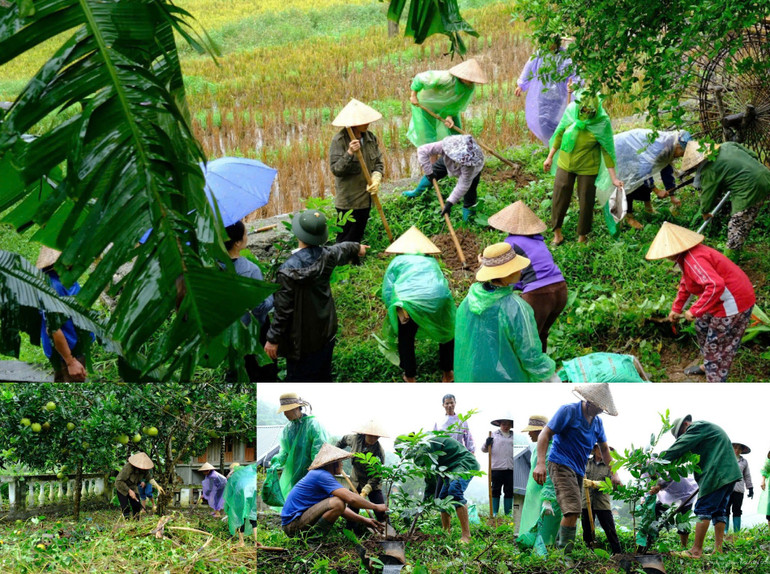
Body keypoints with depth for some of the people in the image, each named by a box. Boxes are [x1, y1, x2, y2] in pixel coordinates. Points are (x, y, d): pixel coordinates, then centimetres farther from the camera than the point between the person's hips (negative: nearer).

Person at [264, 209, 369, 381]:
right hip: (326, 331, 6)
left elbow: (282, 308, -23)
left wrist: (273, 339, -11)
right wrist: (357, 248, 42)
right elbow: (343, 248, 18)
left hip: (301, 338, -6)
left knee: (298, 377, 5)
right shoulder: (325, 256, -9)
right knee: (323, 375, 24)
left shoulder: (288, 270, -28)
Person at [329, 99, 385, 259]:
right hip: (347, 199, -6)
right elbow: (336, 169, -19)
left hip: (365, 196, 6)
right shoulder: (339, 140, -15)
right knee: (346, 238, -2)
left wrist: (376, 179, -11)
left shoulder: (370, 138, 4)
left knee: (358, 235, 16)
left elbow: (378, 163, 8)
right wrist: (349, 153, -34)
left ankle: (355, 263, 28)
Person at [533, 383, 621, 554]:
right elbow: (545, 434, -11)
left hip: (578, 470, 9)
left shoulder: (597, 422, 14)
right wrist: (540, 463, -23)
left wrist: (613, 473, 9)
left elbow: (604, 449, 22)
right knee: (573, 509, -23)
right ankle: (564, 550, -22)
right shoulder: (568, 411, -8)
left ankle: (559, 544, 18)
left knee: (573, 511, 8)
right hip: (561, 464, -9)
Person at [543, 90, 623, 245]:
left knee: (586, 202, 8)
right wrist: (550, 157, 7)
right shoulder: (571, 110, -16)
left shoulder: (603, 122, -22)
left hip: (587, 168, -2)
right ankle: (557, 234, 27)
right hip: (565, 163, 2)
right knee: (560, 197, 9)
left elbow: (607, 150, -14)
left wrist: (613, 178, -14)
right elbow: (559, 133, 1)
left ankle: (582, 236, 28)